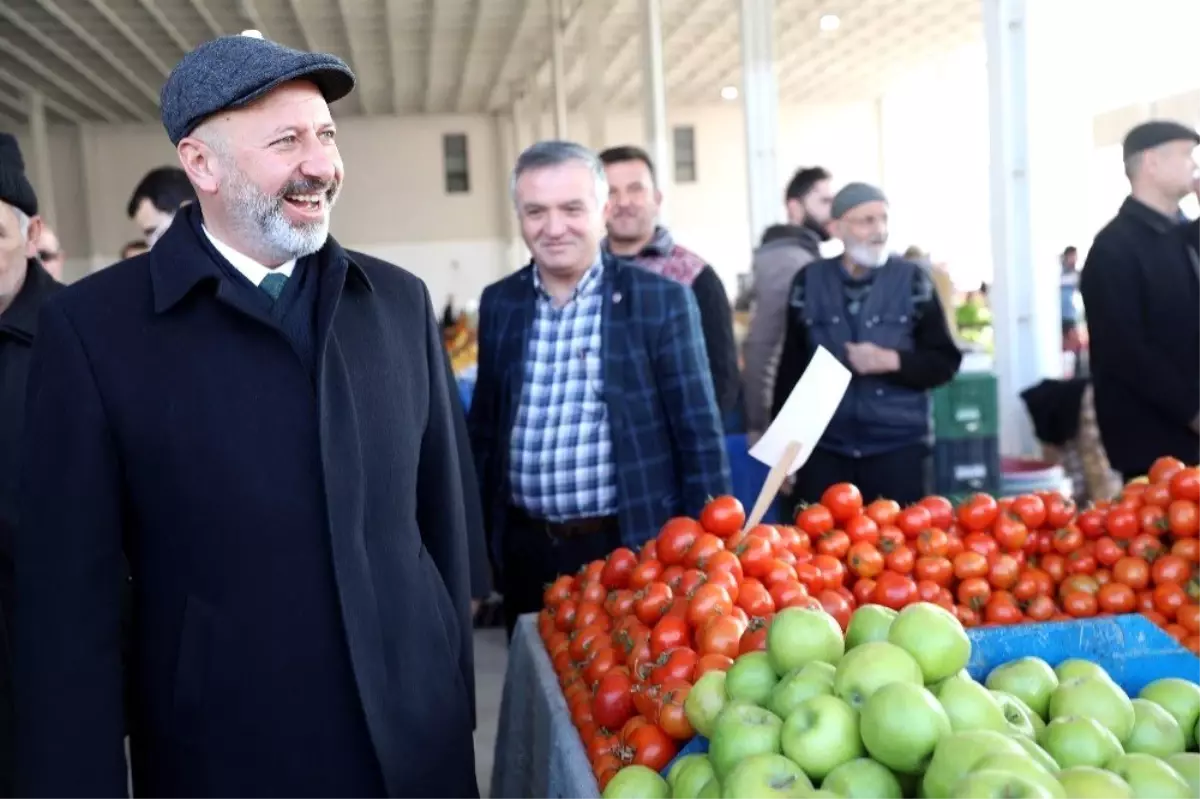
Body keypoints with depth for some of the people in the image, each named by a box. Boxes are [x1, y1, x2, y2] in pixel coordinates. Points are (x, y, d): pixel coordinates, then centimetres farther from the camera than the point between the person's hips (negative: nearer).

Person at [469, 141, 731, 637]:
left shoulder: (661, 300, -7)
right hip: (525, 552, 4)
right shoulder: (499, 303, 5)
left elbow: (700, 434, -6)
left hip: (635, 549, -3)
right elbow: (484, 428, 12)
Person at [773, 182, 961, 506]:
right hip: (823, 449, 1)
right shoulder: (809, 281, 4)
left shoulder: (912, 279, 0)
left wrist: (892, 361, -15)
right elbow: (792, 366, 8)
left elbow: (945, 361, 2)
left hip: (899, 447, -1)